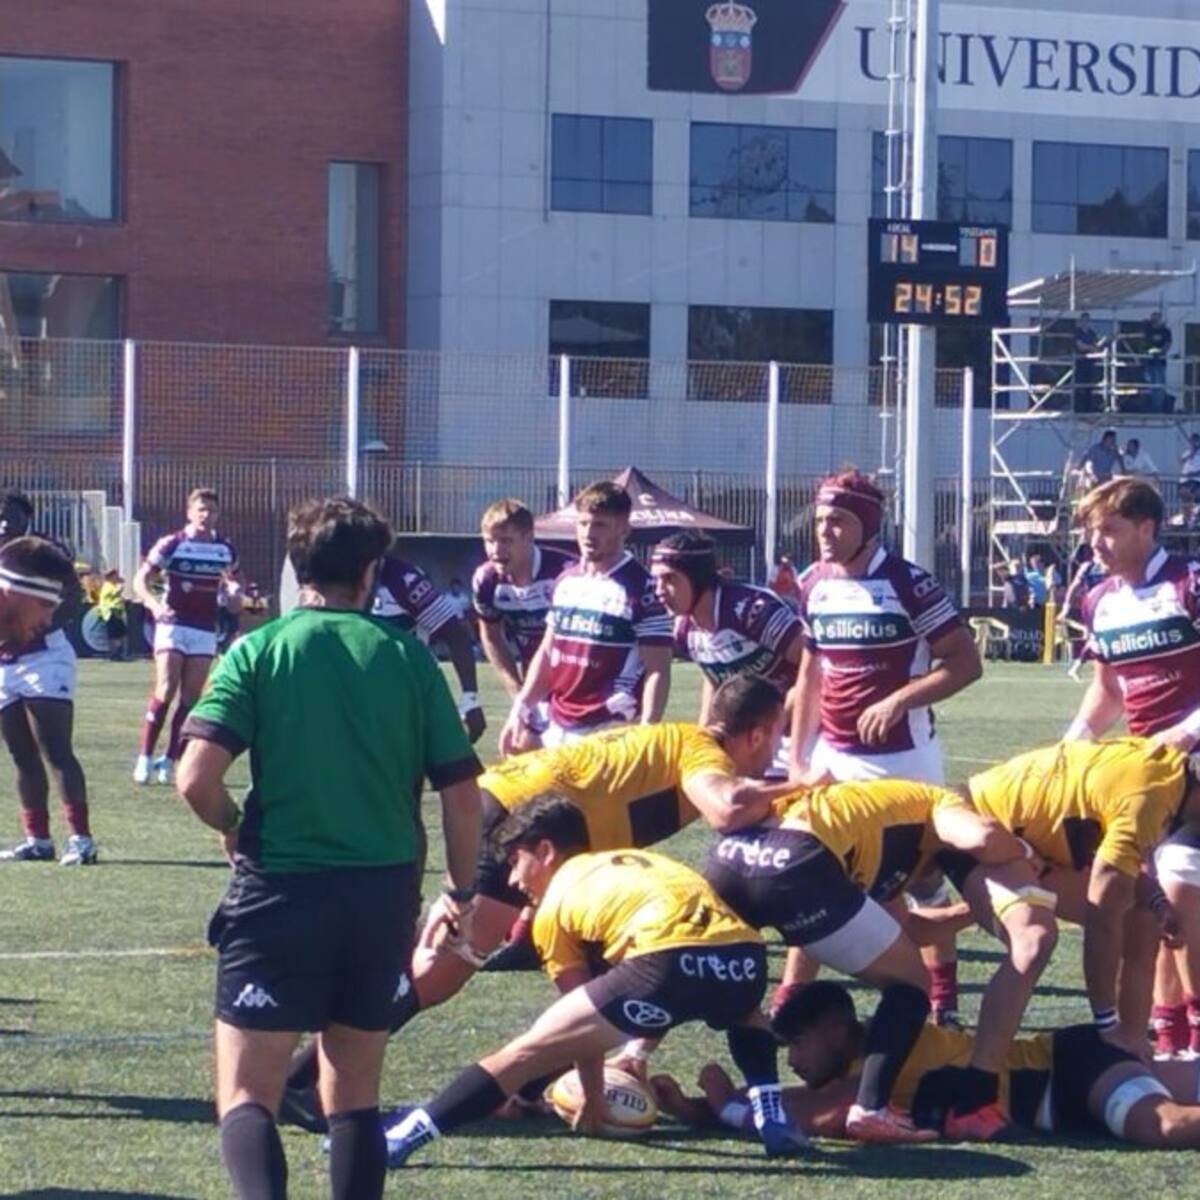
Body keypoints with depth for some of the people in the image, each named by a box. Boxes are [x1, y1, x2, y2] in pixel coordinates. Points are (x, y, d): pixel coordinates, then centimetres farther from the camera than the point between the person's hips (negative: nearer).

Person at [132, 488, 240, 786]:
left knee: (190, 699, -1)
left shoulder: (226, 550, 9)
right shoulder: (171, 544, -3)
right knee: (165, 691, -15)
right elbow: (141, 580, -2)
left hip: (206, 631, 4)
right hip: (173, 625, -4)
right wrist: (154, 605, -21)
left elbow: (232, 594, 19)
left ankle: (169, 761, 5)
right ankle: (144, 758, -8)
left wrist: (233, 595, -6)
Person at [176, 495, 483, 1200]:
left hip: (281, 886, -3)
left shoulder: (259, 650, -2)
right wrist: (463, 890, 17)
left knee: (247, 1098, -2)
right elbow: (462, 793, 3)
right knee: (355, 1097, 17)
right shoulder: (407, 655, 4)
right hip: (387, 894, 3)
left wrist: (235, 830, 8)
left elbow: (197, 777, -13)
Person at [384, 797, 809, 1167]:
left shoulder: (555, 903, 20)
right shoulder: (641, 861, 38)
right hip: (746, 955, 6)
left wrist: (593, 1098, 35)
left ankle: (403, 1138, -2)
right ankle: (772, 1120, 26)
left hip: (670, 963, -6)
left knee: (523, 1053, 4)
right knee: (744, 1013, 43)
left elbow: (584, 1020, 22)